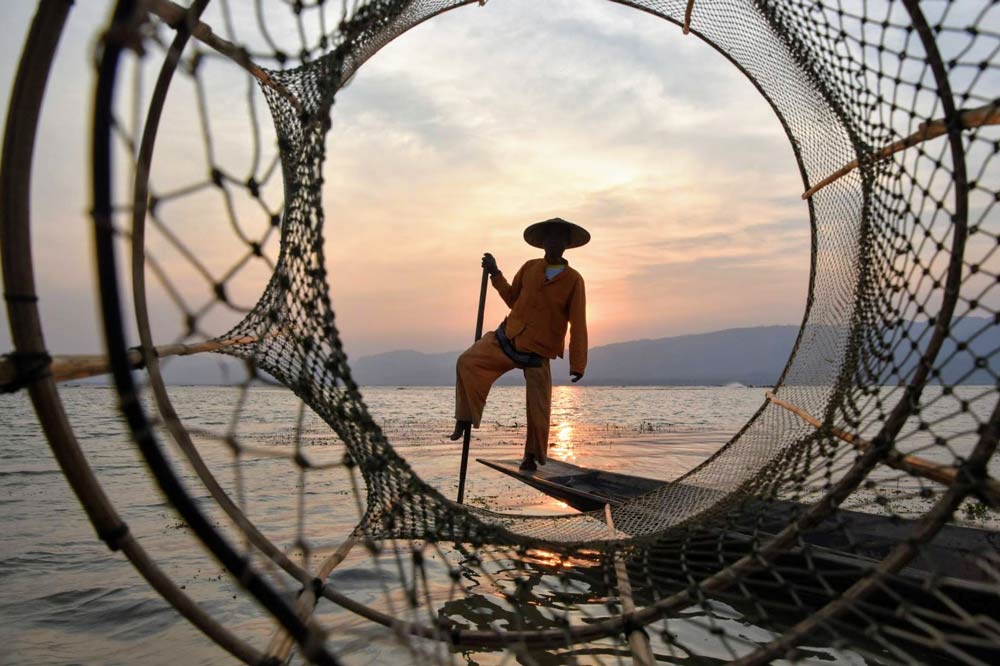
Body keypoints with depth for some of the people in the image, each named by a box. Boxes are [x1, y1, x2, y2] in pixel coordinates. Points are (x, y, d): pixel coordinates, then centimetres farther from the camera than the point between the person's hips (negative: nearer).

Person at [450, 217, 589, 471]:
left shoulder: (573, 279, -6)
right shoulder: (529, 268, 4)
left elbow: (578, 324, -7)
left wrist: (577, 363, -11)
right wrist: (495, 274, 6)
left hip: (538, 352, -3)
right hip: (507, 338, 3)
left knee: (538, 407, -1)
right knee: (467, 362, -12)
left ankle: (532, 455, 20)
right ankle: (464, 420, 3)